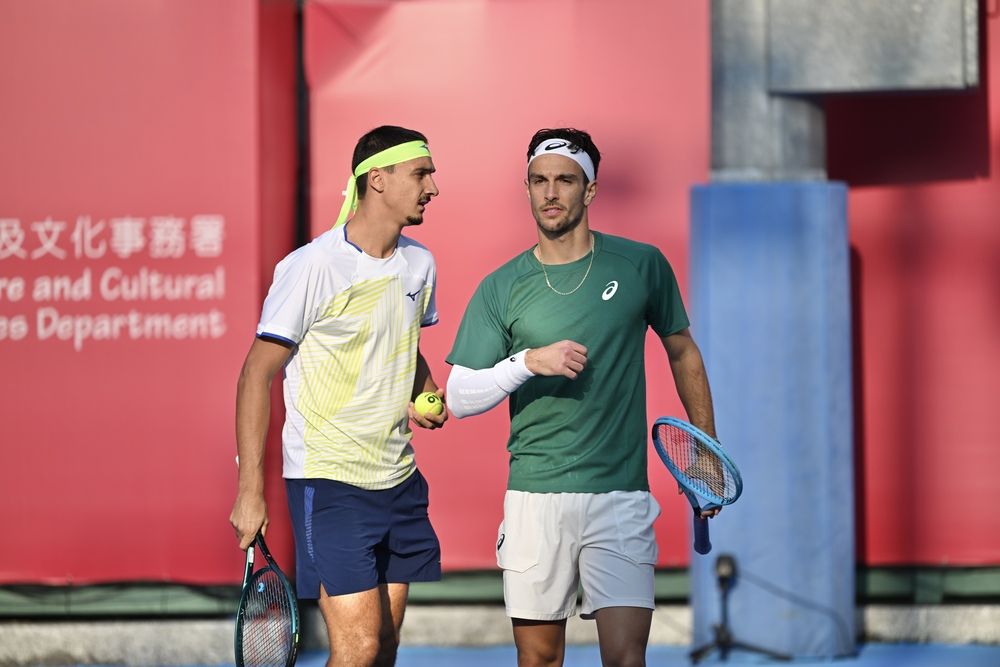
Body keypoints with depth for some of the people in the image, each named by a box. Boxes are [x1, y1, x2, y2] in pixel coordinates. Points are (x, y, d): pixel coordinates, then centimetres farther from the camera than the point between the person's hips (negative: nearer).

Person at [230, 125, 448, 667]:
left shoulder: (418, 263, 8)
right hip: (328, 481, -7)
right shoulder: (311, 267, -13)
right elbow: (257, 375, -9)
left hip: (398, 479, 7)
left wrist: (426, 397, 3)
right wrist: (250, 492, -12)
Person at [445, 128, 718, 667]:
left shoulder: (642, 266, 4)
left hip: (620, 497, -1)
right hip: (535, 496, 1)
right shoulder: (501, 288, 3)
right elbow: (458, 398, 0)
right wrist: (529, 361, -16)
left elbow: (682, 351, 18)